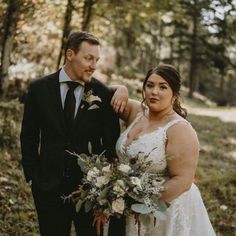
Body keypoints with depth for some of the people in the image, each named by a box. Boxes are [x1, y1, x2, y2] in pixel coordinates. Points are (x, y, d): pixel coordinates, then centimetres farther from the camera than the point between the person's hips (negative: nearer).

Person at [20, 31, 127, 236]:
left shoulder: (104, 94, -6)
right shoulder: (39, 89, -3)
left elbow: (111, 142, -1)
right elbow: (28, 137, 5)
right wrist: (32, 175, 3)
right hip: (48, 186, 1)